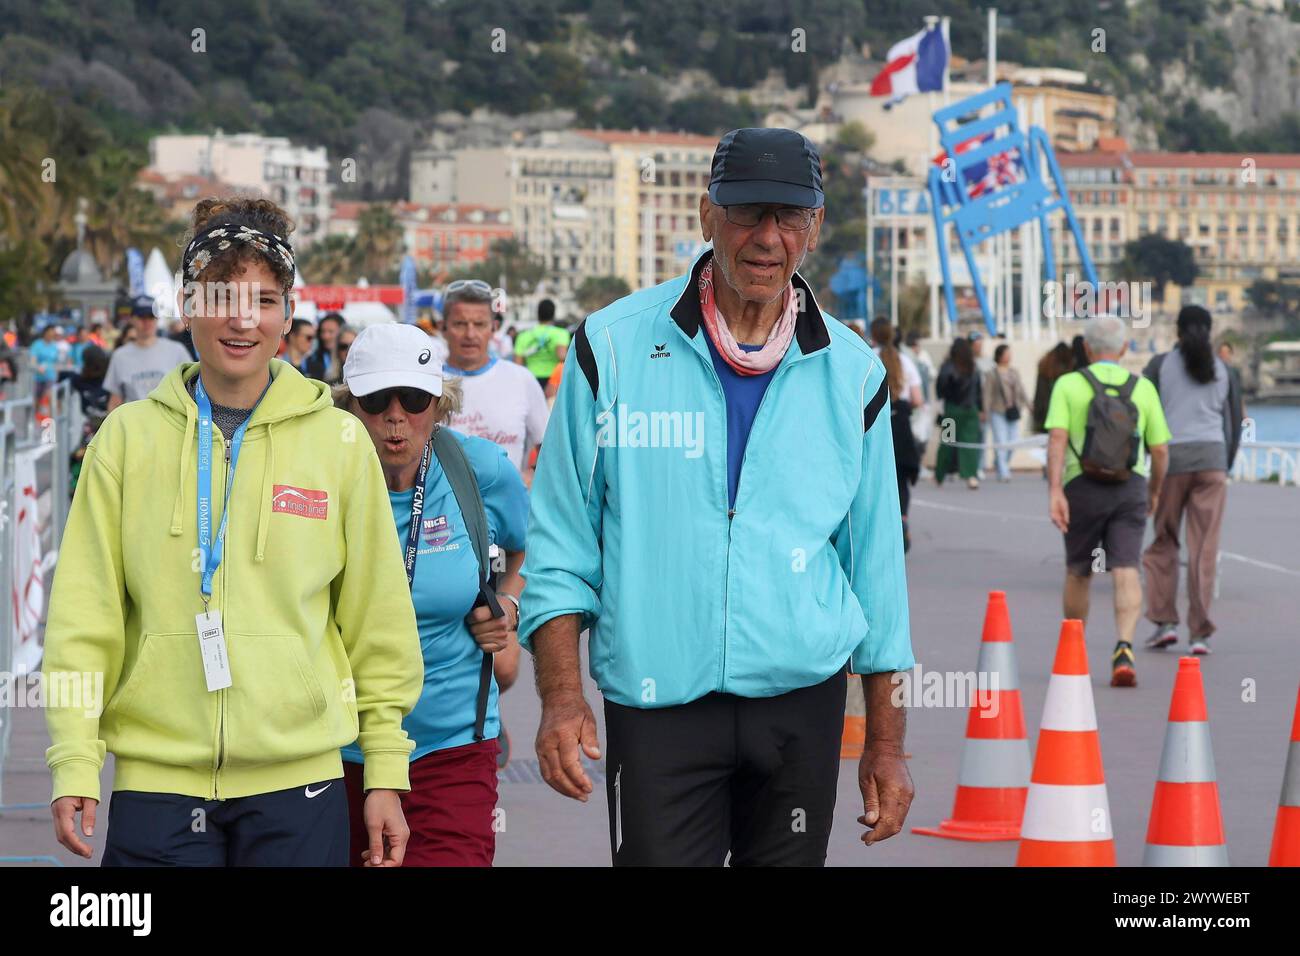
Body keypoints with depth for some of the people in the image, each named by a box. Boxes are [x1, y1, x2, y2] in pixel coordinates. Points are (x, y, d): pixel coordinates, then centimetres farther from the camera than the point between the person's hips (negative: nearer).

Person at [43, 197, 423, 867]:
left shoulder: (340, 442, 4)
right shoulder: (129, 436, 4)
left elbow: (378, 623, 8)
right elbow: (84, 614, 3)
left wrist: (386, 774, 6)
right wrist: (75, 765, -5)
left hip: (298, 786, 0)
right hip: (155, 781, 0)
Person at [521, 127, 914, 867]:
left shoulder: (852, 374, 5)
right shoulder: (613, 348, -1)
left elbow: (875, 558, 10)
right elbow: (561, 545, 1)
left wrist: (887, 742, 9)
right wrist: (562, 697, -9)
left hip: (803, 706, 2)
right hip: (656, 712, -2)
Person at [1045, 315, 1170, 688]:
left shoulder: (1068, 385, -2)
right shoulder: (1143, 388, 3)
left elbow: (1057, 438, -15)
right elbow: (1160, 450, 4)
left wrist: (1054, 492, -20)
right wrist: (1154, 491, 21)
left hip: (1083, 488, 0)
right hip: (1130, 489, 0)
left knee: (1078, 573, 16)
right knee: (1126, 572, -7)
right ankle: (1124, 649, -28)